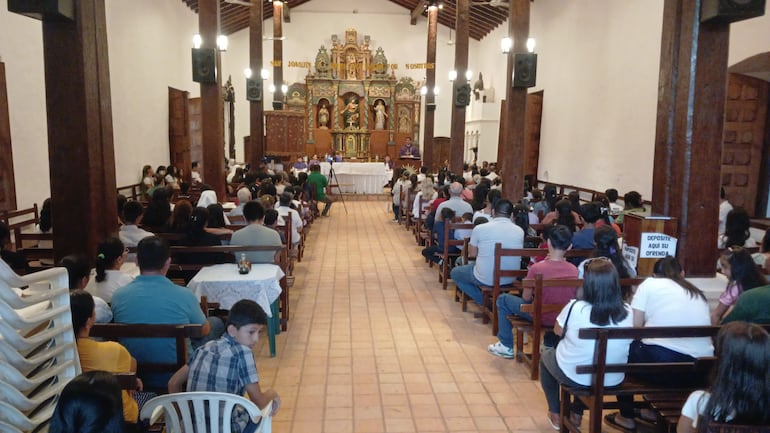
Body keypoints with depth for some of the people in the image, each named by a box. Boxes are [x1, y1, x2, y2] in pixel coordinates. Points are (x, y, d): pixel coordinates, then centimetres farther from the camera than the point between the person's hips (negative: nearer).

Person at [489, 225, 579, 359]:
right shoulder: (574, 269, -10)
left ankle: (506, 346, 21)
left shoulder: (536, 268, -22)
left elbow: (526, 298, -10)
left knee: (503, 299, 15)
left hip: (541, 317, -4)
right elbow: (572, 296, 6)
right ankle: (550, 344, 46)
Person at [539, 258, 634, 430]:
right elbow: (623, 345, 6)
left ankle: (556, 414, 35)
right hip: (612, 380, 4)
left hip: (573, 376, -3)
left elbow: (558, 331, -2)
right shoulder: (628, 312, -13)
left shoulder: (575, 307, -22)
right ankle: (577, 413, 43)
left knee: (546, 355, 29)